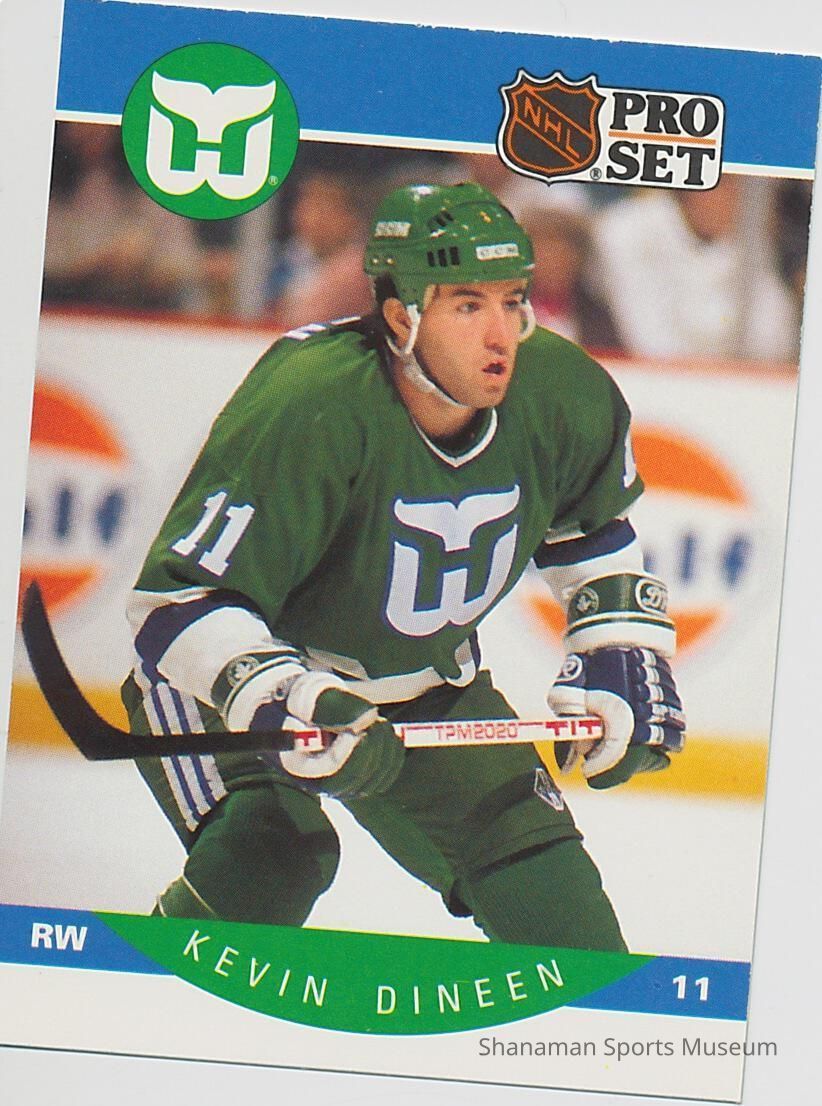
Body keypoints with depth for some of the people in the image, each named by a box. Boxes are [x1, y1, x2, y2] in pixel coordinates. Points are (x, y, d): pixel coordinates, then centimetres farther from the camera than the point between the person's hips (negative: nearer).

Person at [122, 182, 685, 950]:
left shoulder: (564, 399, -16)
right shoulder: (310, 412, -35)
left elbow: (595, 524, 9)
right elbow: (180, 599, -35)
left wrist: (621, 657, 1)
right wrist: (282, 704, -48)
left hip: (423, 684, 6)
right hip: (234, 677, -5)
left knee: (536, 869, 2)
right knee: (269, 857, -26)